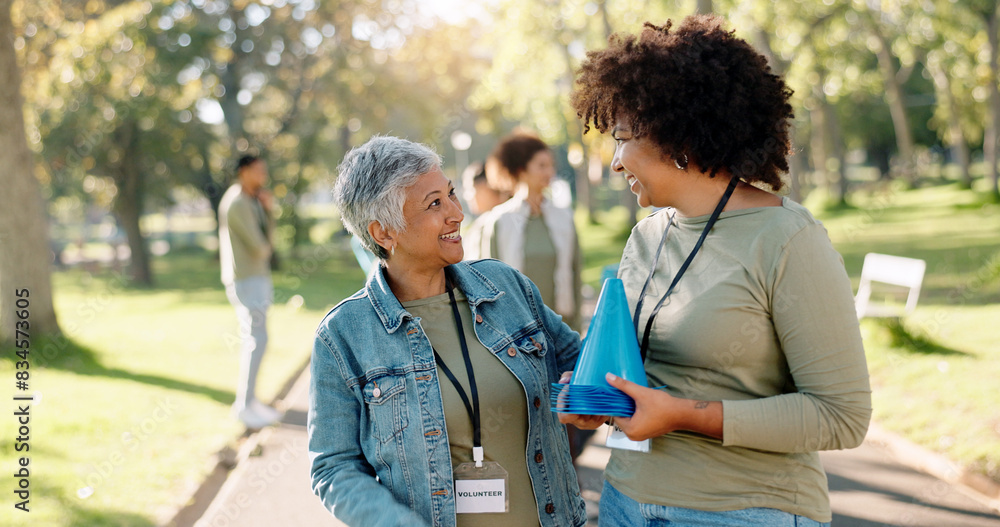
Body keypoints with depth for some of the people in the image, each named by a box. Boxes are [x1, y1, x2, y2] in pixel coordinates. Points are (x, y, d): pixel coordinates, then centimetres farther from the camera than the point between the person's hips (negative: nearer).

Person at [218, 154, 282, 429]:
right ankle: (245, 405, -8)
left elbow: (267, 236, 12)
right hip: (246, 280, -10)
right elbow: (258, 247, -20)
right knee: (256, 340, -12)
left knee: (252, 339, 11)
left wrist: (268, 209, -2)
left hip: (256, 277, 10)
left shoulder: (251, 201, 15)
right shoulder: (236, 203, -19)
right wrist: (266, 249, 3)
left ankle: (247, 400, 16)